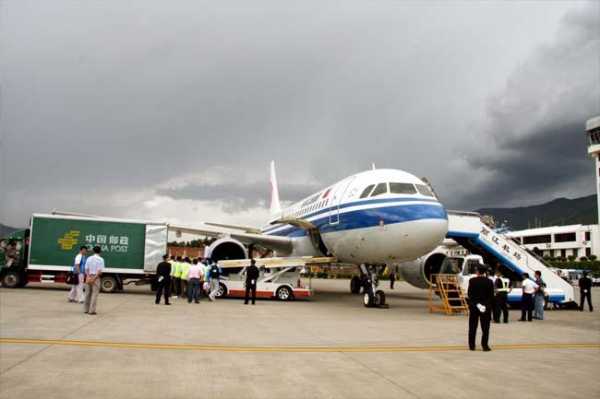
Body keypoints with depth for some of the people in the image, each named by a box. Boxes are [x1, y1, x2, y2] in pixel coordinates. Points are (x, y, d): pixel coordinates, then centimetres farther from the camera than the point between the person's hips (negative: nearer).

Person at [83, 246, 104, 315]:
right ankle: (92, 310, -4)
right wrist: (94, 278, -13)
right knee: (94, 294, -1)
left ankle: (86, 309, 18)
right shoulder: (100, 259, -7)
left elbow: (86, 269, 2)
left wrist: (88, 276, -6)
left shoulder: (89, 258, 8)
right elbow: (100, 271, -15)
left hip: (88, 277, 5)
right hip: (96, 278, -5)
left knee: (88, 294, 12)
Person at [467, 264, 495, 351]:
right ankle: (485, 346, 3)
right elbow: (491, 295, -5)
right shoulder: (489, 282, -6)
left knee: (472, 327, 9)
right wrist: (488, 305, -1)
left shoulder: (472, 281, -8)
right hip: (486, 307, 0)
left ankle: (472, 345, 12)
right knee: (485, 328, 5)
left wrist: (475, 303, -4)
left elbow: (469, 293, -9)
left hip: (473, 306, 0)